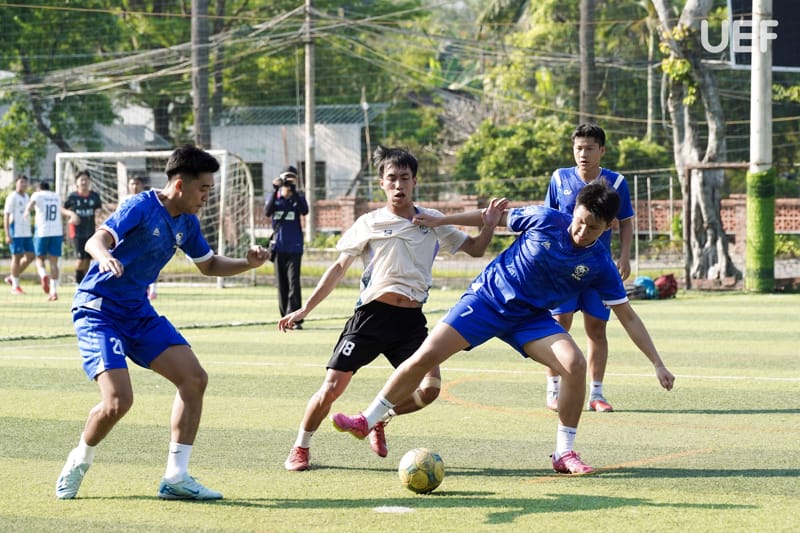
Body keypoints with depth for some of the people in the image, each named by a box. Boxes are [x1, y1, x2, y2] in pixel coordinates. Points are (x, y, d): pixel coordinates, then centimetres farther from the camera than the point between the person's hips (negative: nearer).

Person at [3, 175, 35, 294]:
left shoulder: (27, 197, 16)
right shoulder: (12, 197, -7)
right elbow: (6, 216, -11)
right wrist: (7, 235, -17)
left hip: (26, 233, 8)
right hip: (15, 232, -8)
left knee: (30, 256, 5)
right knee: (17, 257, -4)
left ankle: (12, 278, 17)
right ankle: (15, 286, 2)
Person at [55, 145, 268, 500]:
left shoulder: (187, 222, 6)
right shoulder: (142, 208, -18)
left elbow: (208, 265, 22)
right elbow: (97, 239, -32)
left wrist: (247, 264, 4)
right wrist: (105, 256, -56)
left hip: (138, 312, 8)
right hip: (97, 310, -8)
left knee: (194, 378, -4)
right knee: (118, 401, -21)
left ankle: (176, 478, 2)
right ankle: (78, 463, 9)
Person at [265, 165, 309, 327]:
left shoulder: (298, 198, 4)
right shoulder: (274, 198, 8)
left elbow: (305, 211, -16)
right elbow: (267, 212, -11)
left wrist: (294, 191, -23)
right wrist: (275, 190, -20)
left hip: (294, 247, -2)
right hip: (278, 246, 2)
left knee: (293, 283, -11)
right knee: (281, 285, 5)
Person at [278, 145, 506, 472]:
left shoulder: (432, 222, 11)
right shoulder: (369, 224, 6)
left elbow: (475, 249, 16)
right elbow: (339, 269, 9)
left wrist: (490, 223, -4)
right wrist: (305, 309, 4)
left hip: (411, 320, 2)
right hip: (371, 314, -2)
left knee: (429, 389, -14)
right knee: (332, 387, -9)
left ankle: (377, 419, 16)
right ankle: (300, 448, 13)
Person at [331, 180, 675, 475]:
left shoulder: (600, 266, -12)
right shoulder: (545, 220, -16)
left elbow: (628, 317, -6)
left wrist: (657, 363, -10)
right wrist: (440, 221, 3)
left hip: (531, 317, 1)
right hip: (487, 297, -1)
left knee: (575, 364, -25)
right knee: (424, 358, -11)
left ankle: (564, 453, -8)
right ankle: (366, 421, 8)